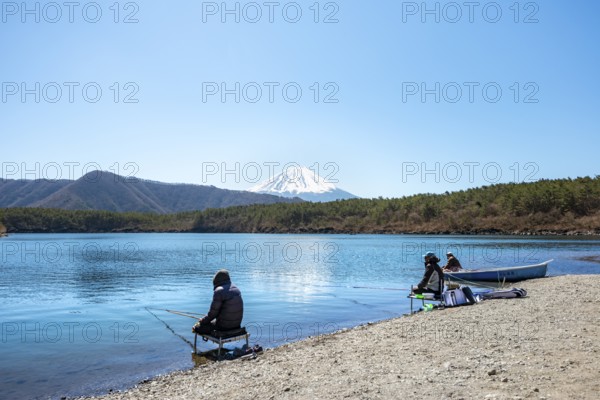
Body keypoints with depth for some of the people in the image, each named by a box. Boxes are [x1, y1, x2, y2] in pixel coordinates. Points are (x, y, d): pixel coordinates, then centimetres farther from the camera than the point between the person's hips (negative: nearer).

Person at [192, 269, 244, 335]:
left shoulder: (219, 291, -18)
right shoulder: (236, 289, 6)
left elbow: (213, 313, -16)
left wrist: (201, 321, 2)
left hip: (224, 325, -8)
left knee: (196, 328, 7)